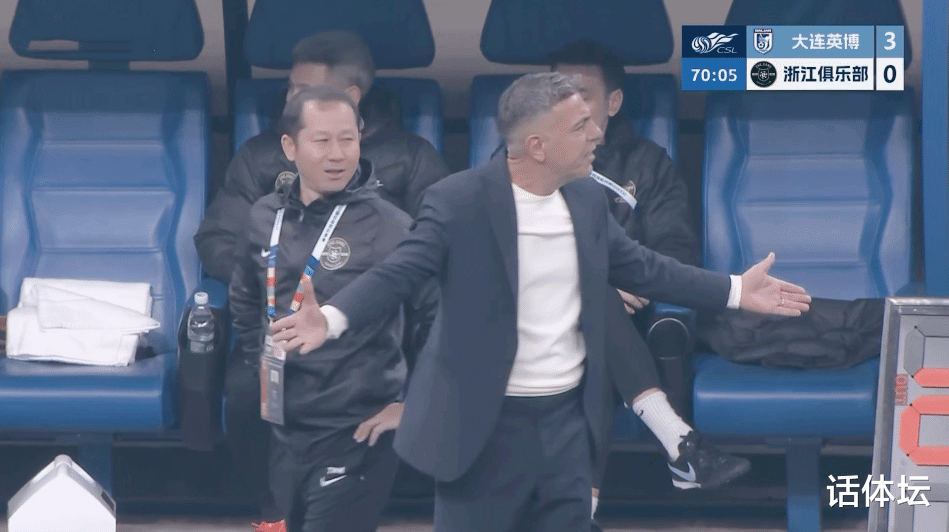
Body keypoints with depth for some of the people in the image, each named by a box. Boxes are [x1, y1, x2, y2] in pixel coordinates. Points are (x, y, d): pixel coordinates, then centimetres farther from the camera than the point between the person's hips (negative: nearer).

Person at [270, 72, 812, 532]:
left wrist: (735, 290, 16)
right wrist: (332, 317, -38)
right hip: (486, 424, -6)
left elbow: (640, 267, 17)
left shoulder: (587, 198, 5)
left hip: (568, 420, 6)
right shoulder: (461, 200, -14)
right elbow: (400, 272, -20)